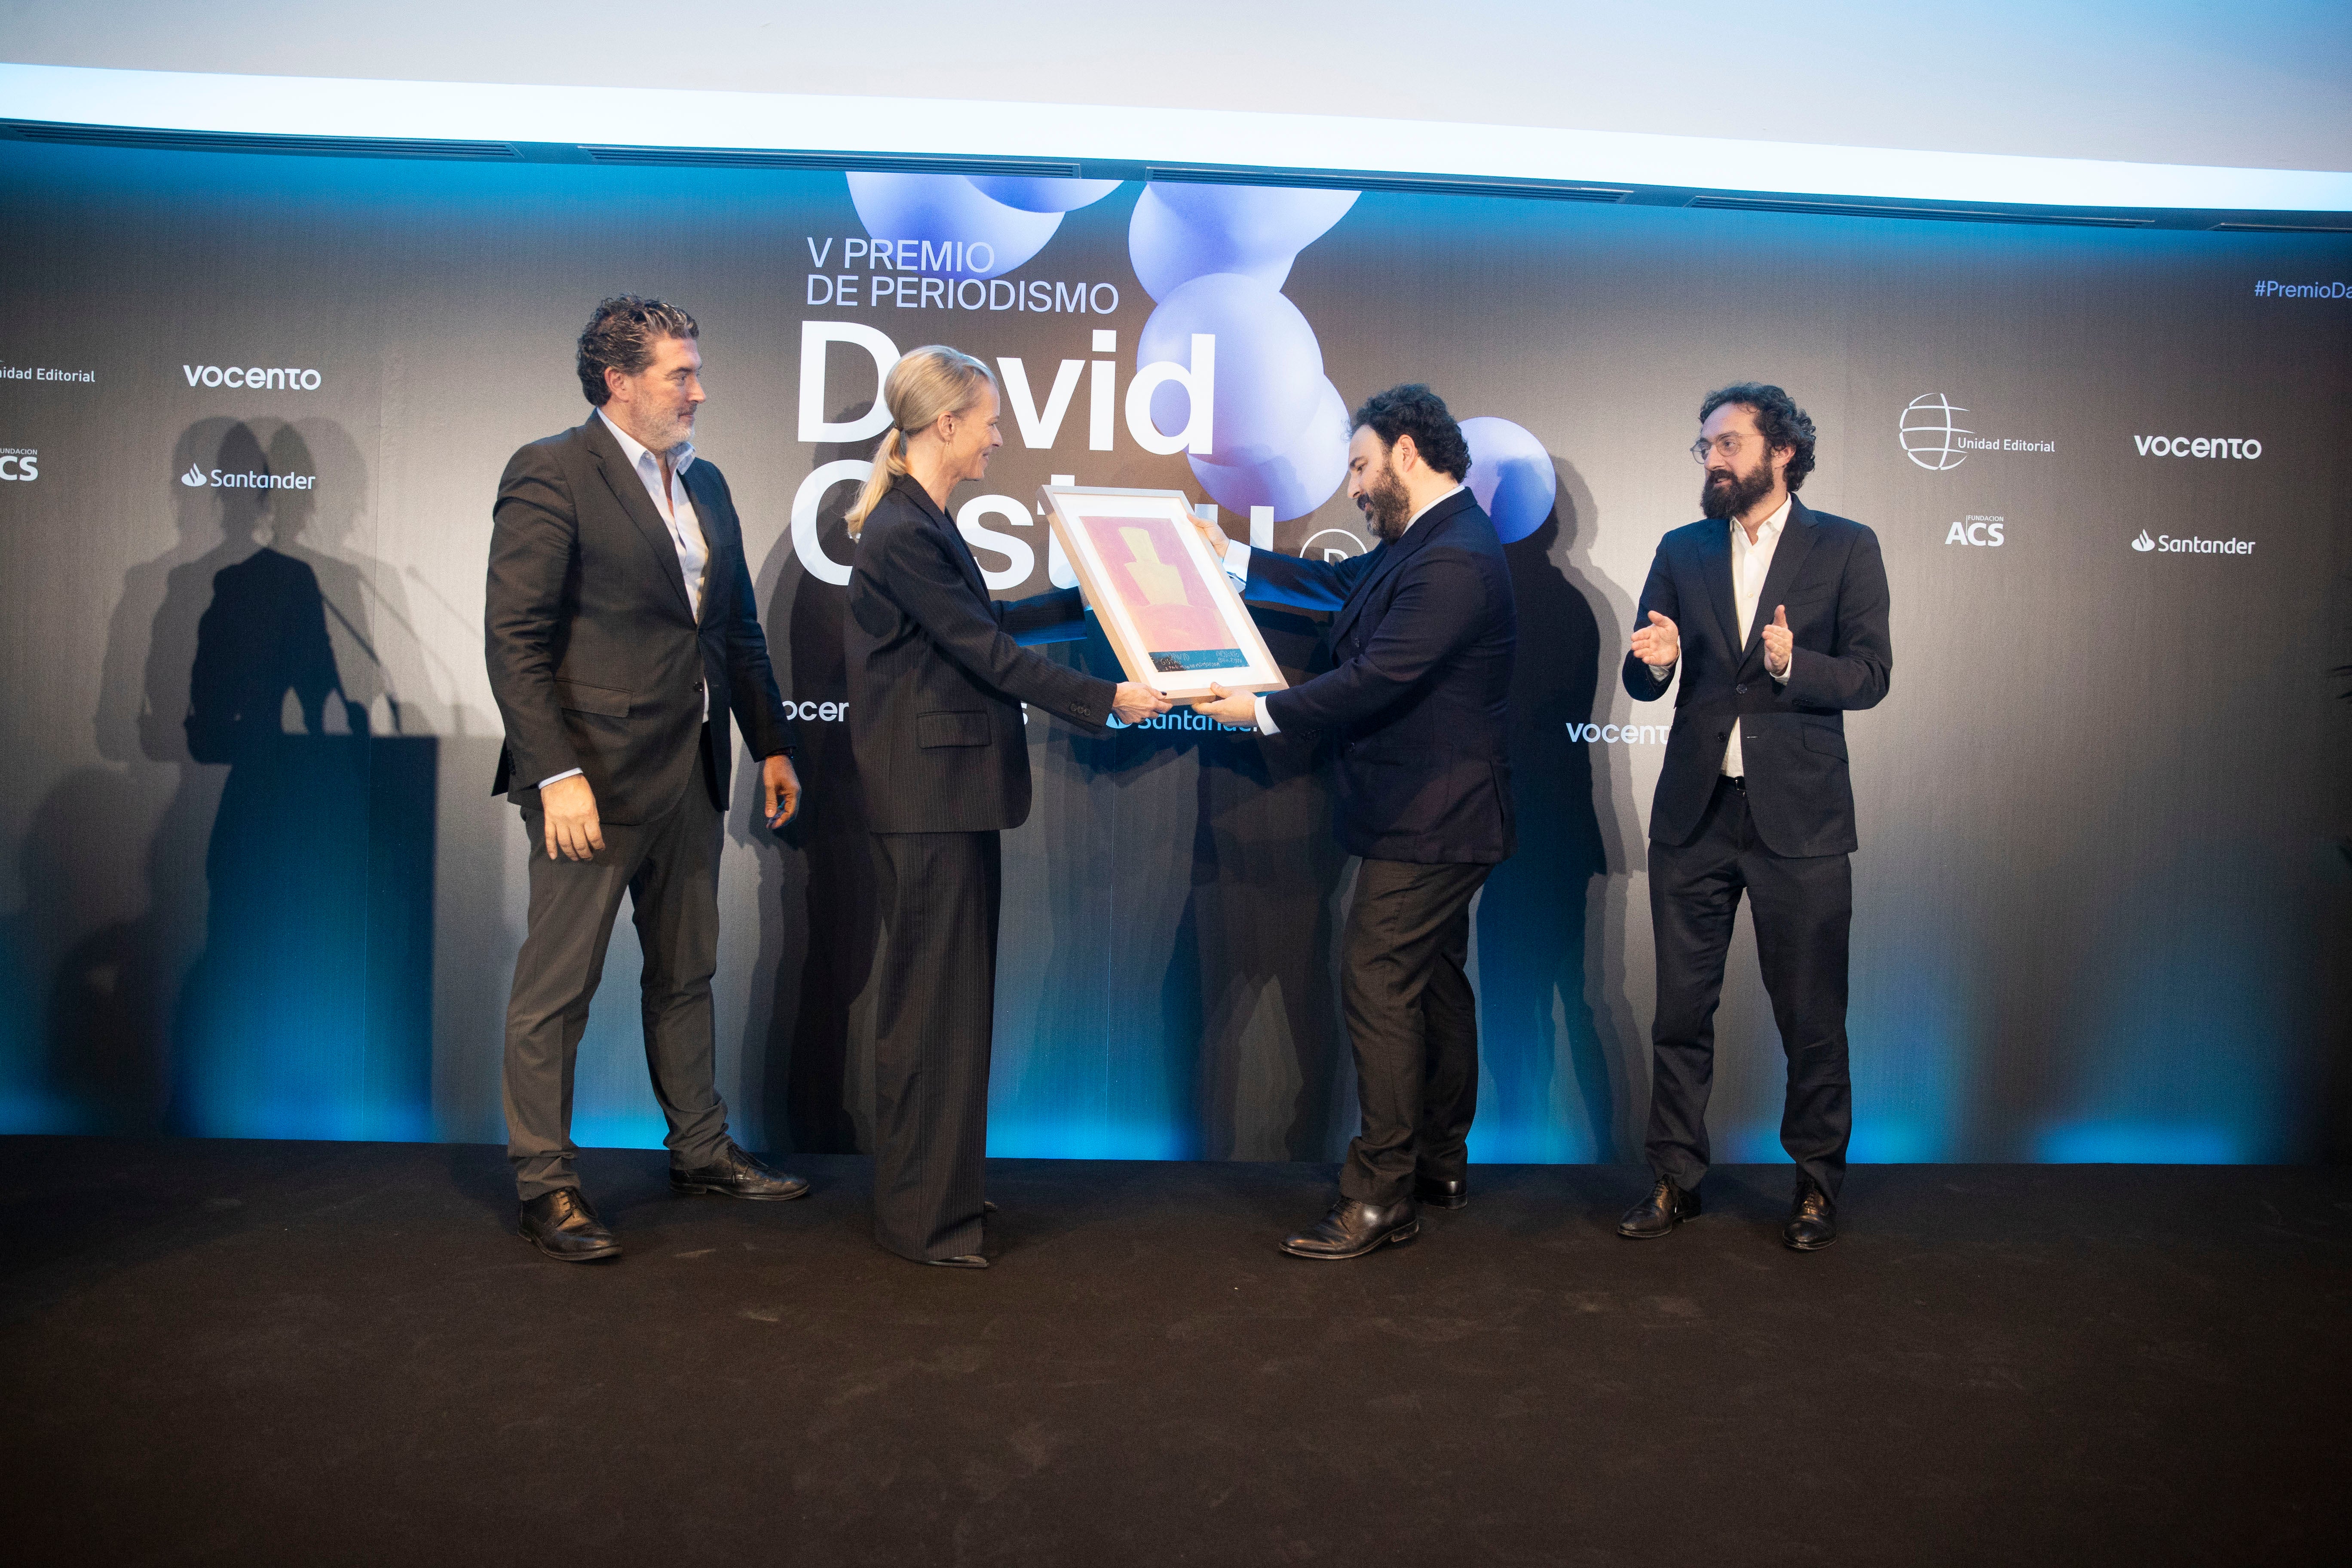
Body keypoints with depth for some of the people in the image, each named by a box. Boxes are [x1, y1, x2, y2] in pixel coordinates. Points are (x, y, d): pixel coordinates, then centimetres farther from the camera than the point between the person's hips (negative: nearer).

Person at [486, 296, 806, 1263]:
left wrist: (772, 742, 16)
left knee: (686, 973, 17)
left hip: (690, 774, 8)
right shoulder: (550, 475, -9)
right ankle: (544, 1182, 17)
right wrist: (558, 773, -21)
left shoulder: (704, 484, 14)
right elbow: (516, 640, -14)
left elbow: (739, 629, 19)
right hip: (594, 776, -8)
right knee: (558, 984, 3)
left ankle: (700, 1152, 31)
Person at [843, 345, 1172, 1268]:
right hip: (928, 798, -10)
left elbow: (986, 624, 23)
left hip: (949, 793, 10)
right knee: (932, 1000, -1)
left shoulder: (923, 523, 13)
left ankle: (938, 1186, 29)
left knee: (950, 995, 16)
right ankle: (921, 1218, 12)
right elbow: (988, 653, -18)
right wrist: (1107, 699, -14)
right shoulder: (902, 533, -18)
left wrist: (1088, 603, 31)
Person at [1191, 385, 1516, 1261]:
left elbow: (1375, 681, -26)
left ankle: (1381, 1196, 0)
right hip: (1438, 815, 11)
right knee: (1433, 979, 17)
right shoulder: (1426, 541, 12)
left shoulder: (1454, 562, -22)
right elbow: (1342, 586, 25)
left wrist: (1263, 712, -18)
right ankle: (1440, 1163, 30)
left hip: (1428, 821, -11)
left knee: (1377, 984, -8)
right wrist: (1229, 555, 25)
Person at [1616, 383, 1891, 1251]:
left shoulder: (1846, 548, 2)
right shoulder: (1681, 551, 11)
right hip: (1694, 812, 3)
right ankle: (1676, 1179, 20)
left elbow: (1871, 674, -5)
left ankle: (1817, 1180, 22)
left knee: (1811, 1015, 5)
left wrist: (1792, 664, -23)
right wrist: (1654, 662, -15)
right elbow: (1644, 683, 8)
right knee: (1681, 1008, 8)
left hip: (1798, 817, -3)